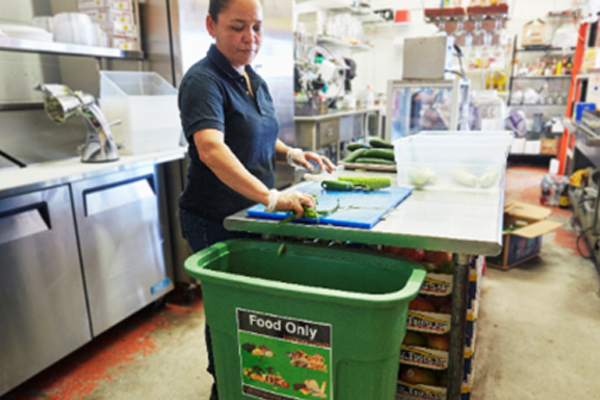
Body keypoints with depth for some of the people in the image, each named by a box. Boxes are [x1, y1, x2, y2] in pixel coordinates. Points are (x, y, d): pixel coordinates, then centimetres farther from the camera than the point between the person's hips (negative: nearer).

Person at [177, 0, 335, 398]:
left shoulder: (255, 81, 7)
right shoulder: (204, 80, -19)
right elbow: (210, 148, -36)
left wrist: (291, 154, 0)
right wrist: (270, 196, -45)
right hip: (215, 220, -8)